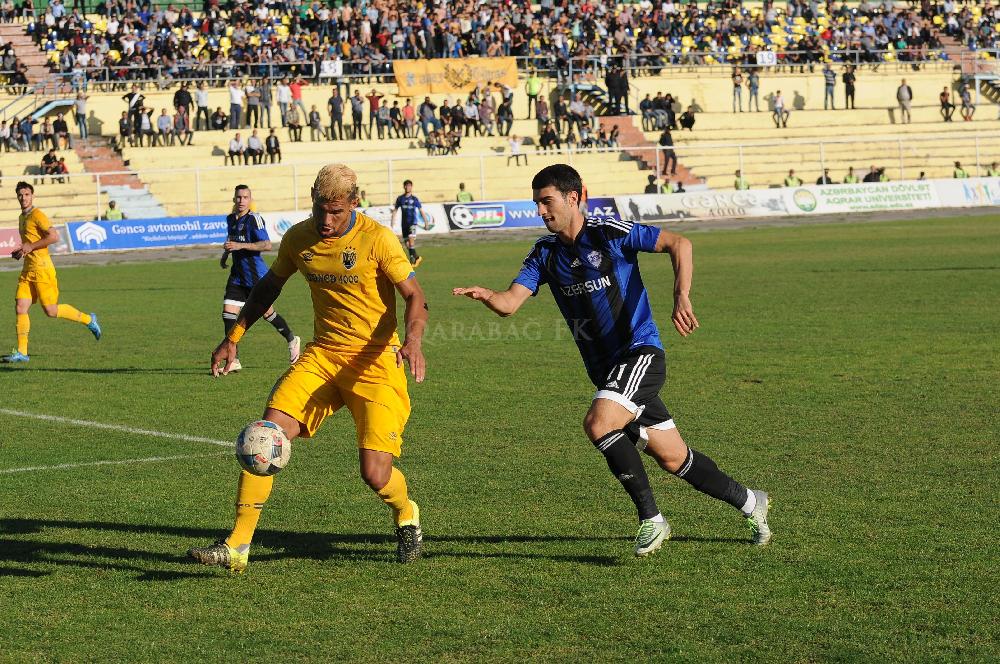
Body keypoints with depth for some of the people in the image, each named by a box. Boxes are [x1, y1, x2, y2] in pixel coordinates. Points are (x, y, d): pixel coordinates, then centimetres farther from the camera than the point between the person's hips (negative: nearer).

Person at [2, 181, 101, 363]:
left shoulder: (37, 215, -10)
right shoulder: (22, 218, 18)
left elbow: (54, 236, -20)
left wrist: (30, 247, -17)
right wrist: (20, 252, 13)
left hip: (42, 269, -8)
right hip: (28, 270, 8)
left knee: (51, 311, -6)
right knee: (20, 309, -2)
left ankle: (88, 319, 13)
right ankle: (21, 352, 0)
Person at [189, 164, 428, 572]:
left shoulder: (377, 240, -13)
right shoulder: (298, 239, 2)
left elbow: (414, 297, -11)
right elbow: (269, 286, 18)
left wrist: (413, 340, -30)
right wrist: (233, 337, 14)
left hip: (375, 362, -4)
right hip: (323, 355, 4)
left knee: (375, 474, -12)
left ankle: (406, 516, 26)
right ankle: (236, 546, -9)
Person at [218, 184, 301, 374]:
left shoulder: (254, 219, -14)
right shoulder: (230, 219, 9)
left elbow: (267, 245, -21)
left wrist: (241, 246, -27)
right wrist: (225, 254, 13)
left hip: (256, 276, -7)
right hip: (237, 276, 7)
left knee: (267, 313, 6)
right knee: (228, 313, -6)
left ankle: (292, 340, 33)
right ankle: (233, 361, -3)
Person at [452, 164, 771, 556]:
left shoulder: (610, 233, -10)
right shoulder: (546, 252, 7)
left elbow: (679, 244, -13)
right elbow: (510, 303, -3)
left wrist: (681, 298, -26)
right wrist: (486, 296, -26)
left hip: (640, 351, -6)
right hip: (605, 369, 6)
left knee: (598, 424, -28)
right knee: (672, 459, 10)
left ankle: (651, 519, -15)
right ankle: (749, 502, 31)